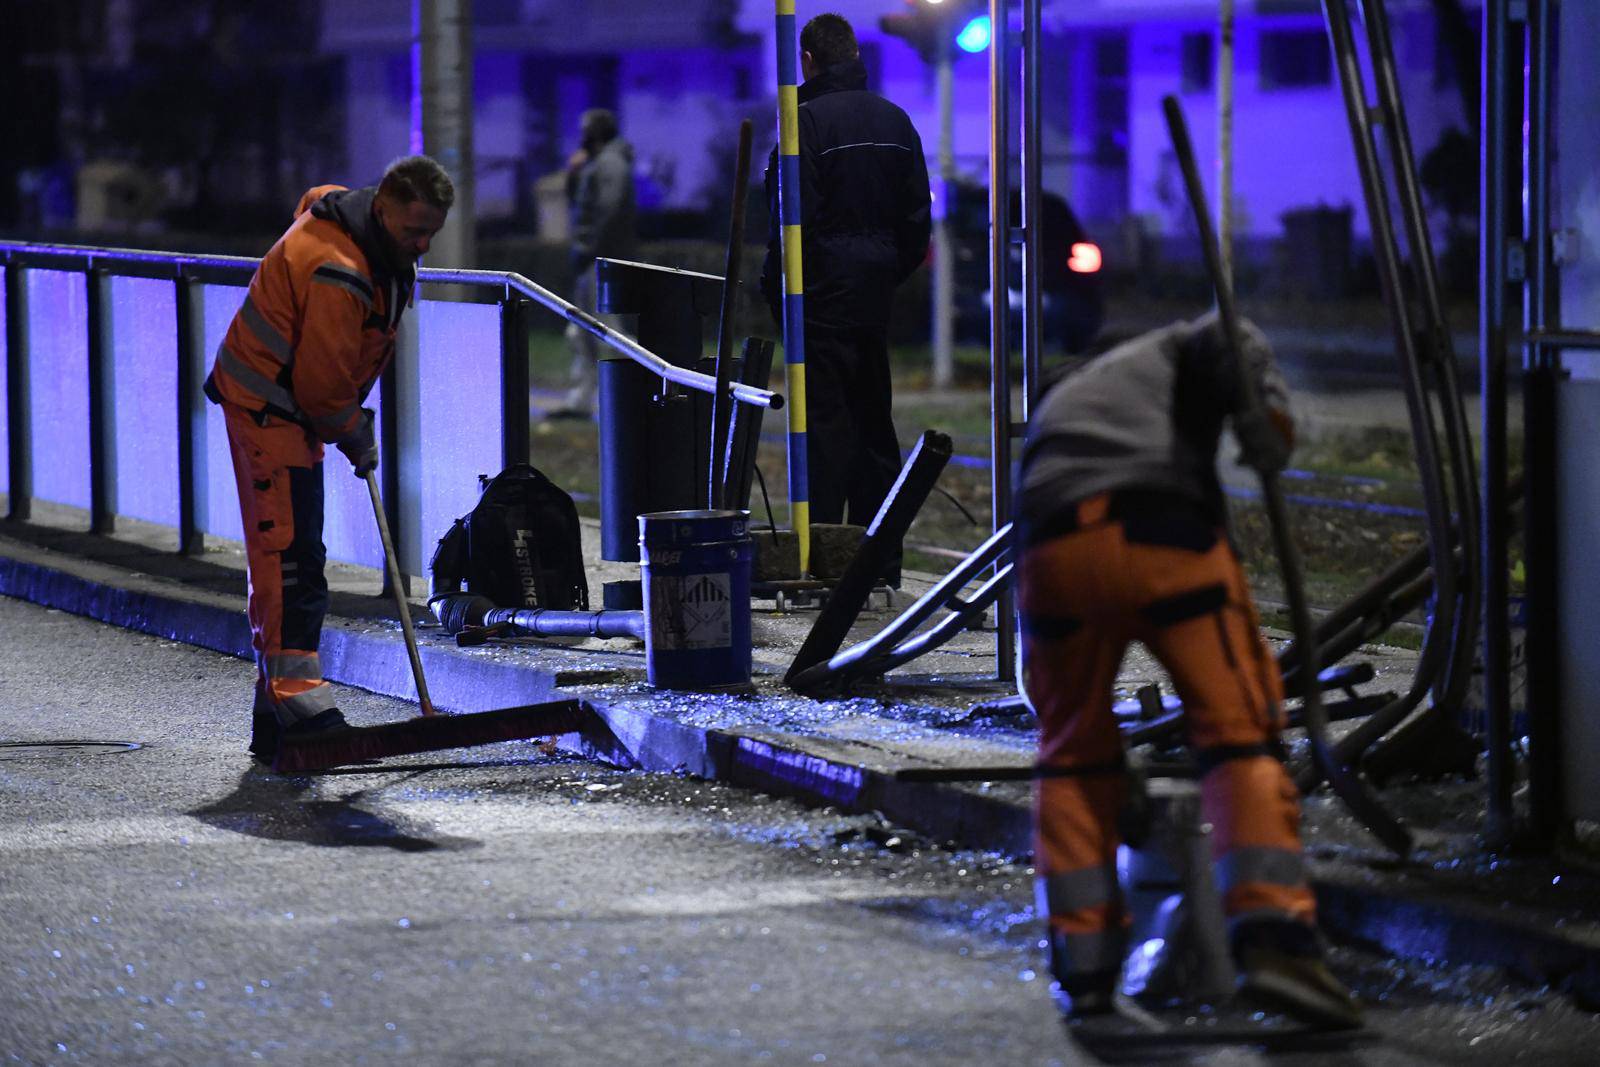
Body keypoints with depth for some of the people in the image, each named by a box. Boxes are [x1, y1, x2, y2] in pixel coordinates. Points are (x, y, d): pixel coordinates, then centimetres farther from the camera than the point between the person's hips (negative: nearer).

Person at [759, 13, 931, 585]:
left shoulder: (809, 120, -11)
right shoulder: (895, 120, 11)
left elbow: (795, 216, -15)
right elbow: (917, 214, 12)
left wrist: (777, 287, -8)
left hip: (824, 288, -7)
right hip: (876, 290, 7)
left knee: (823, 417, -6)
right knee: (874, 418, 12)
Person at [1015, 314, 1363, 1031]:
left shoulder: (1054, 407, 43)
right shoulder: (1174, 353, 32)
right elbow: (1227, 341, 3)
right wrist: (1266, 408, -10)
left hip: (1053, 549, 4)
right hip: (1169, 540, -4)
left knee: (1075, 756, 20)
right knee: (1240, 735, 1)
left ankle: (1084, 966, 17)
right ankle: (1273, 938, -14)